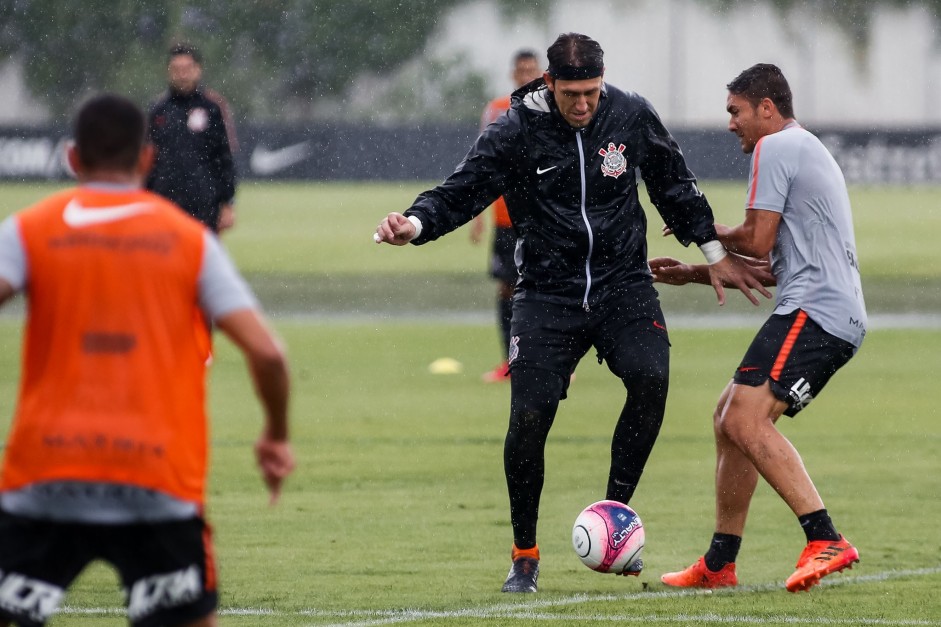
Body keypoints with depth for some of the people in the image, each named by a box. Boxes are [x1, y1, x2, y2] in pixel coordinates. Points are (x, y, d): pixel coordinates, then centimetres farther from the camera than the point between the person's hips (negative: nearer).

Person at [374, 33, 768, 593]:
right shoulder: (515, 132, -8)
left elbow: (674, 185, 13)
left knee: (650, 380, -25)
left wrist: (714, 252, 17)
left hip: (623, 284, 1)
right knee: (530, 417, -12)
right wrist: (416, 223, -28)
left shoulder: (632, 116, -2)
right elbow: (463, 191, -8)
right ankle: (525, 556, 6)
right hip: (548, 294, -1)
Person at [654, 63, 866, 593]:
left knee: (745, 419, -22)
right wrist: (693, 274, 29)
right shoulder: (811, 151, 28)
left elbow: (757, 241, -10)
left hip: (813, 311, -11)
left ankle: (826, 541, -30)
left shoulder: (775, 147, -4)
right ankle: (719, 564, 18)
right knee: (730, 417, 14)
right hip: (839, 317, 11)